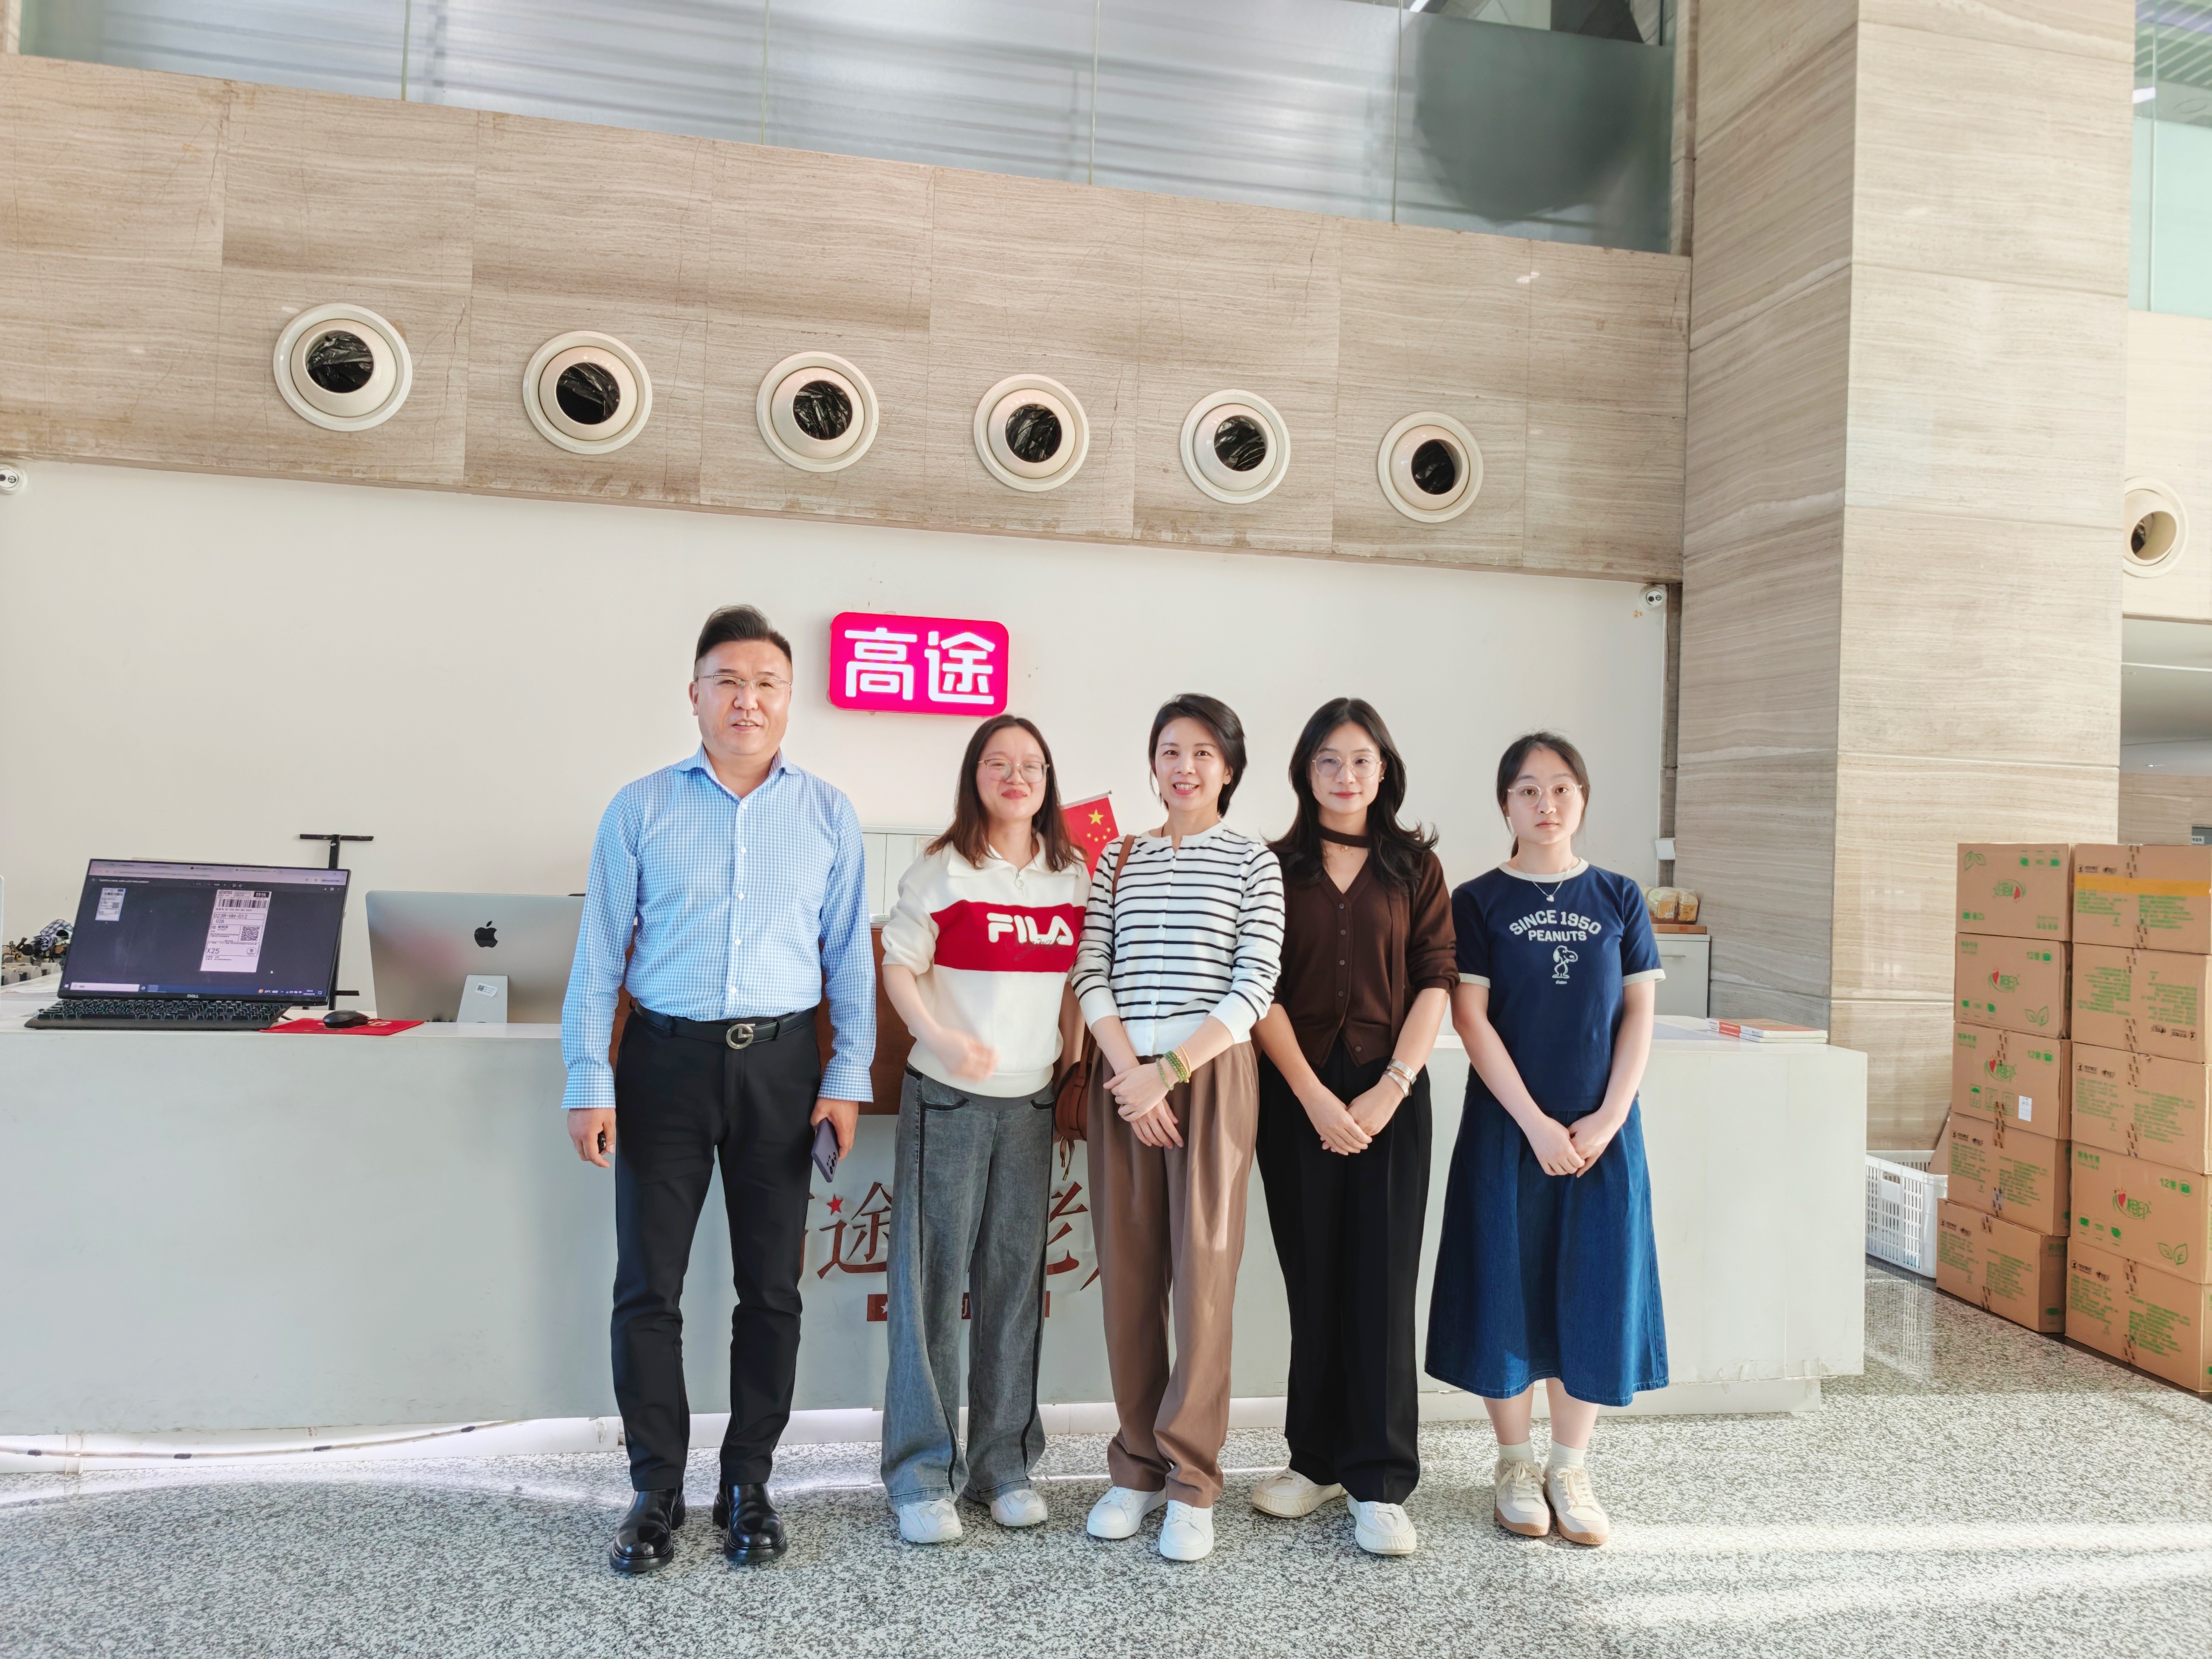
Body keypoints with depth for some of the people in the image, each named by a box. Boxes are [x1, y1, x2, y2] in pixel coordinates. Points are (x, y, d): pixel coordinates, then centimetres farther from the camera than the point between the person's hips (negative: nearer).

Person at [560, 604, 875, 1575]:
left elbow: (849, 955, 6)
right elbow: (599, 953, 2)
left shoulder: (828, 817, 4)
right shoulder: (641, 810, 1)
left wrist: (848, 1077, 0)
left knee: (771, 1288, 9)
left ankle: (748, 1484, 25)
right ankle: (657, 1489, 21)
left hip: (780, 1065, 1)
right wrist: (589, 1083, -3)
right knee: (647, 1286, 4)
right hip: (666, 1059, -1)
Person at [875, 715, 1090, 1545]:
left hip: (1032, 1102, 4)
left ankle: (1004, 1463, 23)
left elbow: (1084, 976, 14)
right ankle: (921, 1476, 13)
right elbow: (898, 966, -5)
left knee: (1015, 1281, 10)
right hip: (947, 1100, -4)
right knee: (933, 1278, 0)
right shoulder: (942, 869, -4)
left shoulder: (1074, 875, 8)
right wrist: (943, 1040, -20)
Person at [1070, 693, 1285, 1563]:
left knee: (1202, 1275, -2)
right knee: (1128, 1276, 6)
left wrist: (1168, 1070, -13)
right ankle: (1137, 1466, 19)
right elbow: (1092, 974, 4)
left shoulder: (1253, 863, 3)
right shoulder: (1119, 859, 12)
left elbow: (1255, 988, -5)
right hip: (1123, 1077, 3)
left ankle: (1191, 1482, 9)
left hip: (1210, 1075, -3)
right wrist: (1129, 1072, -10)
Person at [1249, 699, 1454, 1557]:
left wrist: (1391, 1088, -10)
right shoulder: (1275, 868, 6)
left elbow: (1435, 984, 1)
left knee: (1381, 1284, -1)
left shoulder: (1415, 867, 7)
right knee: (1314, 1282, 7)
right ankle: (1317, 1458, 21)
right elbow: (1261, 993, -1)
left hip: (1389, 1089, 0)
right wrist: (1313, 1095, -10)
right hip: (1296, 1092, 1)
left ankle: (1380, 1485, 7)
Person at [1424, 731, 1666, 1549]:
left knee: (1594, 1291, 6)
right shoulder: (1477, 903, -2)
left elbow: (1638, 1016, 3)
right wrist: (1536, 1123, -13)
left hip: (1603, 1132, 2)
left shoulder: (1618, 899, 5)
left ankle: (1570, 1468, 22)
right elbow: (1471, 1020, -7)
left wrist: (1608, 1118, -8)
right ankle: (1514, 1465, 21)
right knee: (1507, 1289, 4)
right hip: (1508, 1129, -2)